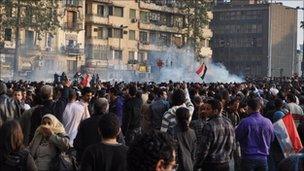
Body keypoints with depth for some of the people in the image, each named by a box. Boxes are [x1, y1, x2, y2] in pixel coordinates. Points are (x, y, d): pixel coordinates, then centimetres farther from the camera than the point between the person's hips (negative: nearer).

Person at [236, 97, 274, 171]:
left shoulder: (245, 122, -13)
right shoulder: (268, 122, -2)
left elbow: (237, 137, -2)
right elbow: (271, 139, 11)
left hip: (249, 157, -3)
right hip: (263, 158, 3)